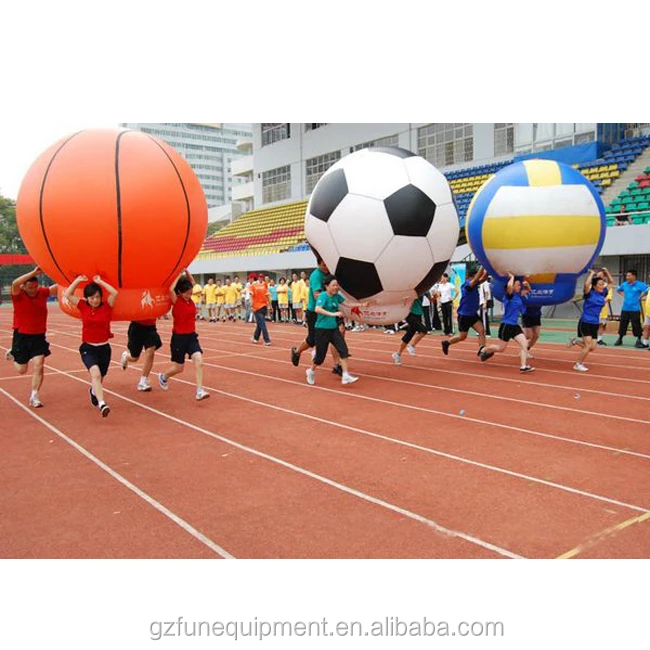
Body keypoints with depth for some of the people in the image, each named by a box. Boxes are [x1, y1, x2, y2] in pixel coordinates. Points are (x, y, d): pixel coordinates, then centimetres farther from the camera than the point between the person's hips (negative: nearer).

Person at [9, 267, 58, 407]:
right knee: (22, 370, 11)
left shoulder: (42, 292, -3)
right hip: (21, 336, -2)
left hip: (39, 337, 2)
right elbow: (15, 283, -34)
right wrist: (33, 273, -41)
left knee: (38, 366, -6)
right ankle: (13, 355, 44)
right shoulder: (18, 295, -12)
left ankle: (34, 396, 6)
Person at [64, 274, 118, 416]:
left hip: (104, 348, 2)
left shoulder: (106, 307, -3)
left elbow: (114, 293, -20)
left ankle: (93, 391, 51)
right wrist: (78, 280, -5)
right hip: (88, 348, -2)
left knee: (100, 378, 17)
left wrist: (100, 282, -12)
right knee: (96, 373, -26)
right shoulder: (83, 307, 0)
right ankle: (101, 404, -37)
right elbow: (67, 295, -5)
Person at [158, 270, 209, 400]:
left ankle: (200, 391, -17)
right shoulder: (176, 301, -13)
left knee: (198, 360, -16)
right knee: (179, 368, 8)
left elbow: (192, 282, 15)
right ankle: (163, 377, 41)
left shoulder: (189, 299, 3)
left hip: (191, 336, 5)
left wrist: (186, 271, 0)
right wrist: (179, 274, -23)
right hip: (179, 337, -5)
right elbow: (171, 289, -33)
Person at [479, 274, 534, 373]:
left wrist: (526, 284, 3)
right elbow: (509, 286, -38)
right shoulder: (509, 295, -16)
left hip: (515, 325, 7)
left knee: (524, 344, -7)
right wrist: (512, 277, -19)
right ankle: (484, 350, 33)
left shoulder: (519, 295, 6)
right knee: (501, 348, 6)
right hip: (506, 325, -7)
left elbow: (528, 290, 25)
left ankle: (523, 366, -8)